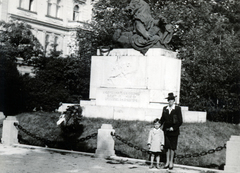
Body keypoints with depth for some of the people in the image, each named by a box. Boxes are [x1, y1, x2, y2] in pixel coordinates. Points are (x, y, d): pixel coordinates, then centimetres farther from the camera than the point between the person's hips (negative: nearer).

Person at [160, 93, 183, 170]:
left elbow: (180, 121, -6)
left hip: (174, 131, -3)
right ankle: (167, 162, 17)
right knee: (167, 147, 7)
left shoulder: (177, 109, -4)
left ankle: (171, 162, 15)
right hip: (166, 131, 3)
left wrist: (173, 128, -14)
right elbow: (162, 119, 13)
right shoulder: (165, 108, 7)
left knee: (172, 147, 5)